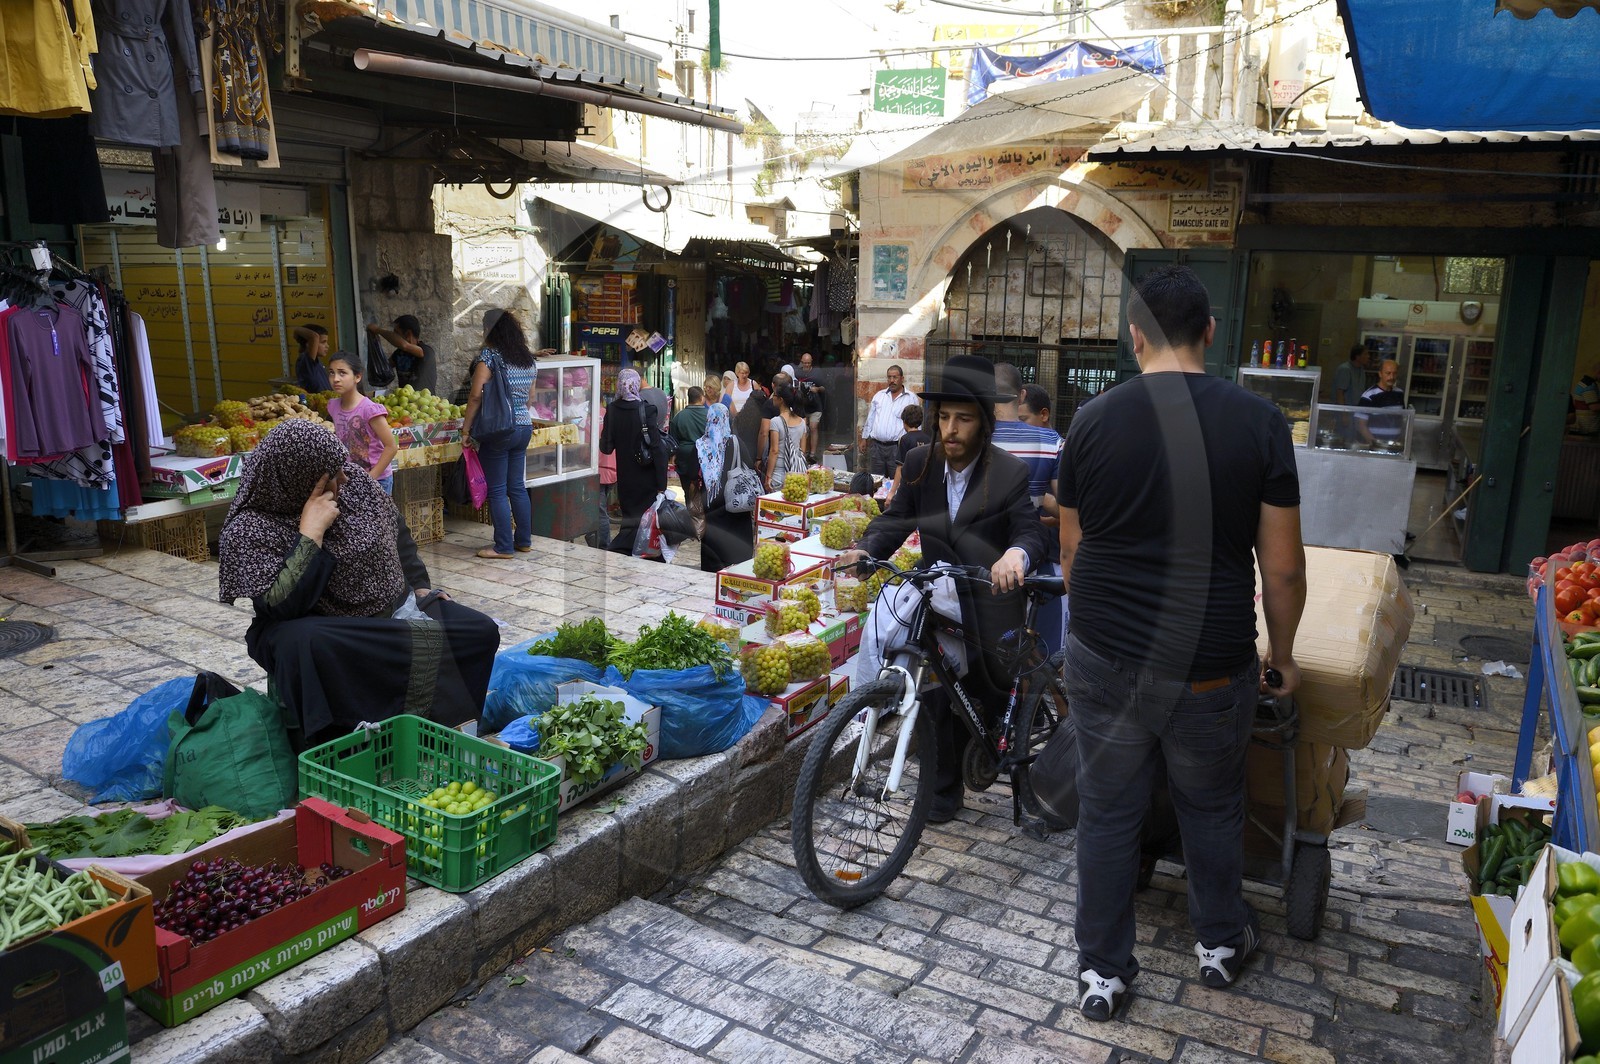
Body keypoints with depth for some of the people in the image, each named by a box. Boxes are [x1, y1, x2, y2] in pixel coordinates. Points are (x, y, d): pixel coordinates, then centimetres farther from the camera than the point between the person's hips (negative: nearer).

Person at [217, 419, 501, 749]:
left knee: (482, 631, -11)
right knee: (300, 642, -41)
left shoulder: (354, 482, -2)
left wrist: (420, 586, 12)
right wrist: (311, 532, -27)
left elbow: (396, 531, 16)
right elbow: (281, 608, -28)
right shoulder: (250, 530, -17)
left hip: (398, 611, 5)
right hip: (322, 633, -5)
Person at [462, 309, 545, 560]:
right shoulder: (527, 359, 11)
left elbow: (476, 395, -17)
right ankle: (524, 541, 20)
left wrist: (466, 428, -12)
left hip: (498, 430, -7)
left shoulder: (489, 356, -10)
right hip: (524, 426, 7)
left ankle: (504, 547, 3)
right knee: (518, 487, 14)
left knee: (497, 491, 0)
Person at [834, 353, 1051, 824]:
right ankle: (944, 789, 20)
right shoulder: (920, 463, -3)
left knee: (995, 694, 8)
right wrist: (864, 550, -23)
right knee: (935, 700, 2)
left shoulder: (1010, 474, -14)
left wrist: (1016, 554, -46)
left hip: (989, 604, -3)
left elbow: (1031, 531, -22)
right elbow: (896, 519, -3)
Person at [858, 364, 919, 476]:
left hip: (897, 446, -3)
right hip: (876, 446, 3)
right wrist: (864, 439, 15)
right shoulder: (879, 395, 13)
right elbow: (870, 419, 18)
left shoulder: (911, 398, 2)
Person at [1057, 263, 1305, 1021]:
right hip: (1211, 666, 0)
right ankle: (1220, 942, 44)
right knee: (1212, 807, 22)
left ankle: (1103, 973, 28)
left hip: (1104, 657, 1)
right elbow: (1281, 566, -4)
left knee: (1108, 814, 15)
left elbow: (1071, 549, 4)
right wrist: (1282, 652, 12)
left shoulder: (1093, 422, -5)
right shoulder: (1258, 423, -8)